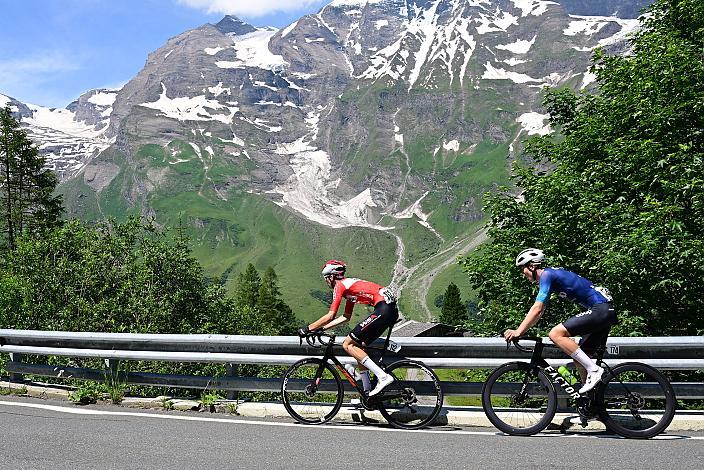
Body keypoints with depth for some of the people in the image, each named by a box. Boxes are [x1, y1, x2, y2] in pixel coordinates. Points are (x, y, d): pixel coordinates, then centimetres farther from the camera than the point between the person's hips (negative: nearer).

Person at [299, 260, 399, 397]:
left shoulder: (340, 285, -1)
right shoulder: (348, 285, 27)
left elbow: (330, 316, -6)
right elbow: (346, 317, 29)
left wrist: (308, 328, 2)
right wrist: (322, 328, 27)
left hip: (384, 309, -10)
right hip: (391, 310, 10)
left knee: (348, 344, -6)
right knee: (358, 346, 16)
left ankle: (383, 376, -12)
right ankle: (367, 392, 17)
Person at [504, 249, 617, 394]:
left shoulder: (547, 274, -10)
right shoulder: (550, 275, 19)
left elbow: (537, 309, -18)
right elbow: (539, 311, 23)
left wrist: (518, 331, -17)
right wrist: (520, 330, 17)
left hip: (600, 309, -10)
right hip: (607, 311, 10)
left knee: (556, 334, -19)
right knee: (579, 358, 12)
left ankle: (594, 370, -17)